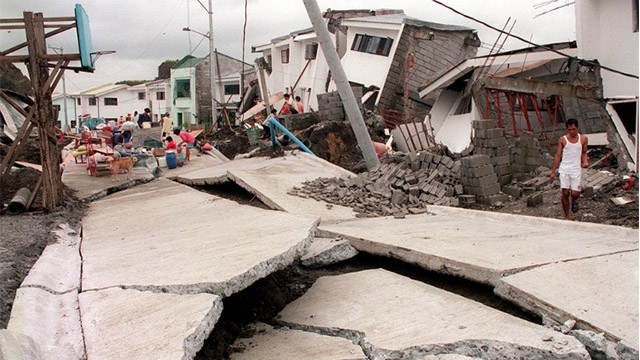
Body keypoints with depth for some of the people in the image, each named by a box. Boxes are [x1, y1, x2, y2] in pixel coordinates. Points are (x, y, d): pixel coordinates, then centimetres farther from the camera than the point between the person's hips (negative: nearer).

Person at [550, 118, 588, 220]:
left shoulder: (583, 139, 6)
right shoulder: (562, 140, 3)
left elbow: (584, 153, 18)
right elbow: (558, 156, 7)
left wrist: (585, 161, -5)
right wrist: (553, 172, 6)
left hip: (576, 169, 0)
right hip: (564, 169, 0)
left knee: (574, 193, -10)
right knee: (565, 193, -6)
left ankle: (574, 201, 28)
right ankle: (567, 216, 9)